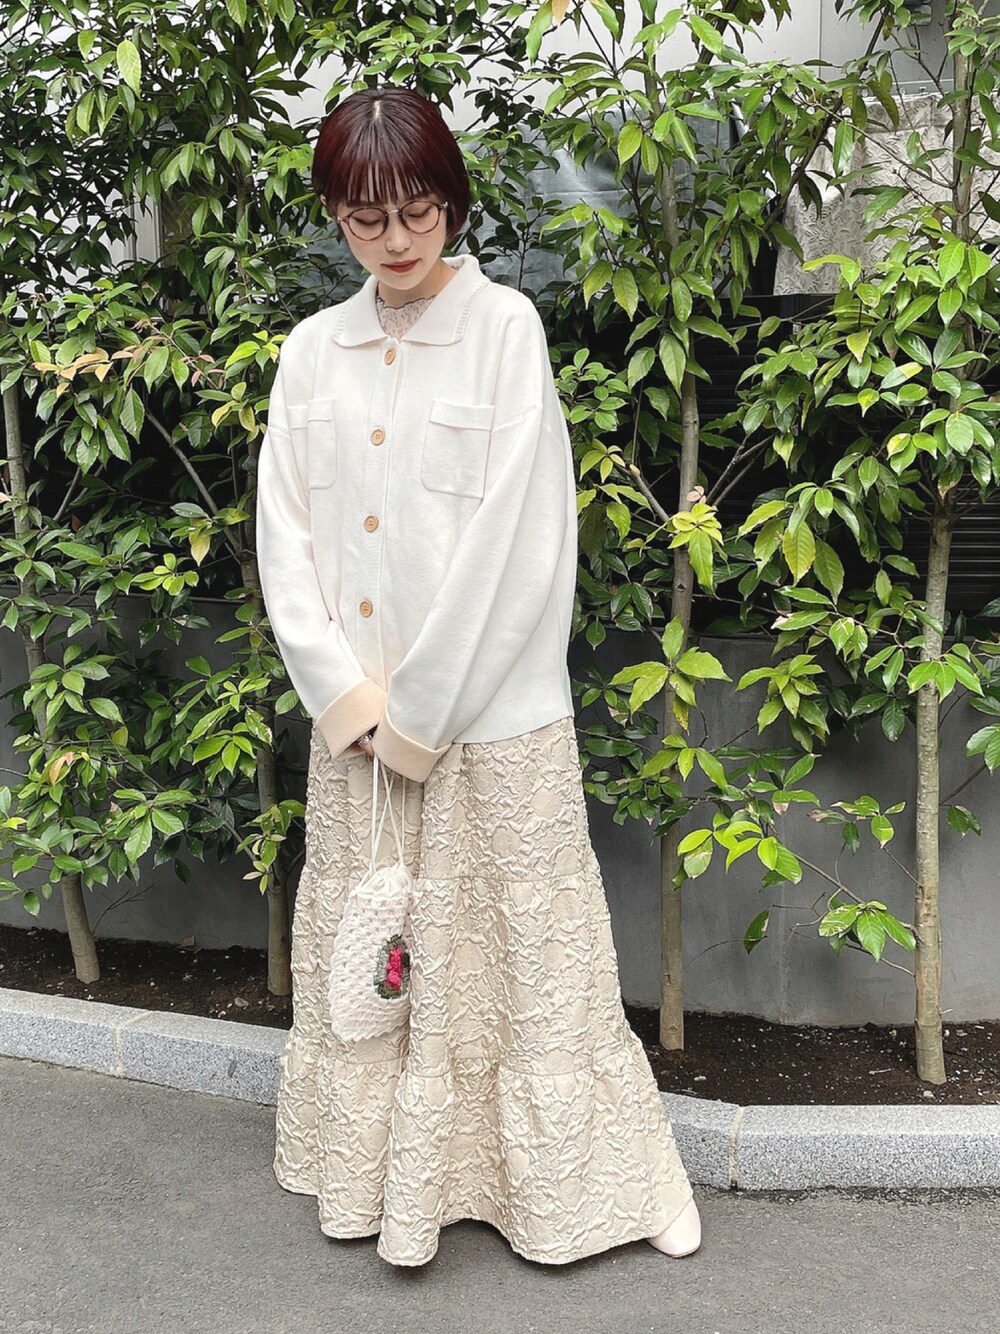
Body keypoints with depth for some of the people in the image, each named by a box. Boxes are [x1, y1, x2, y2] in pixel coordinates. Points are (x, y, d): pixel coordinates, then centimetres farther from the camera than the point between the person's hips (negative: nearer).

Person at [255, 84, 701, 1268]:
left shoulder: (505, 327, -6)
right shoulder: (313, 351, 8)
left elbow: (514, 537, -13)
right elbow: (282, 532, 4)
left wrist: (422, 706, -13)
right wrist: (344, 691, -8)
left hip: (490, 713, -4)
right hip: (355, 720, 5)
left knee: (523, 947, 4)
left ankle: (593, 1178, 23)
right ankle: (393, 1179, 32)